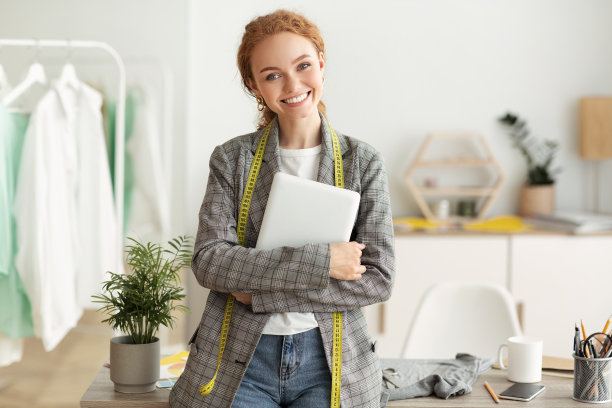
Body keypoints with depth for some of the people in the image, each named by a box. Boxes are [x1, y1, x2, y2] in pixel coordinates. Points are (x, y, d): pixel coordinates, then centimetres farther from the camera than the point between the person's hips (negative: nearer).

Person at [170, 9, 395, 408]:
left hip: (329, 363, 1)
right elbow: (209, 260, -8)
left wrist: (259, 293, -11)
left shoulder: (363, 161, 3)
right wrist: (319, 260, -17)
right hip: (239, 360, 0)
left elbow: (378, 279, -5)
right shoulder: (232, 158, 4)